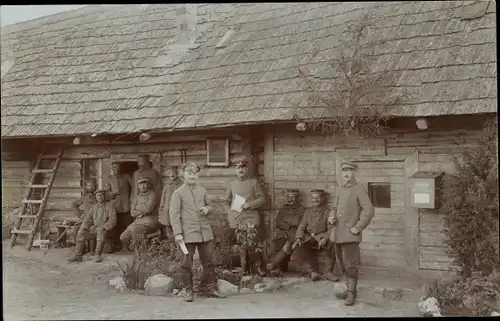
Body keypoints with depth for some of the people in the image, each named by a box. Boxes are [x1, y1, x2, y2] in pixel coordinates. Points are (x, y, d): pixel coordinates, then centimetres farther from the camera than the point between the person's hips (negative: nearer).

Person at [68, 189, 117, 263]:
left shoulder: (110, 205, -1)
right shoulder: (94, 207, 15)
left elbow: (112, 220, -12)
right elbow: (87, 219, 9)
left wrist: (102, 228, -25)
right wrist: (83, 228, -11)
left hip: (105, 229, -5)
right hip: (94, 228, 5)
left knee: (101, 233, -39)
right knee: (80, 233, -18)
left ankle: (98, 255, -38)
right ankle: (78, 255, -22)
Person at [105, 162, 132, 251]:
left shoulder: (126, 177, 8)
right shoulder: (110, 179, 12)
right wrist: (113, 193, -10)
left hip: (126, 206, -1)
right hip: (115, 207, 1)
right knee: (117, 228, 1)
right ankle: (116, 246, 10)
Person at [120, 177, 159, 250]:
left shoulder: (152, 194, -5)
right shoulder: (138, 197, 16)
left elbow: (147, 209, -17)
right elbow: (132, 212, 9)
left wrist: (138, 207, 1)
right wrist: (142, 212, -10)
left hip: (149, 221, -7)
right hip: (138, 221, 7)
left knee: (134, 228, -32)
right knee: (123, 237, -5)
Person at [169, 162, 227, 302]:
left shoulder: (202, 190, 12)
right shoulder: (178, 193, -1)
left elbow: (209, 206, 24)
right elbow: (174, 214, -5)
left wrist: (207, 209, -1)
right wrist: (177, 233, -14)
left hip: (205, 231, 4)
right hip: (188, 234, -4)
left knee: (209, 262, 7)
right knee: (187, 264, 1)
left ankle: (212, 289, 17)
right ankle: (189, 291, 13)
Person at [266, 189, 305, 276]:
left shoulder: (301, 209, 13)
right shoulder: (283, 208, 26)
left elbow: (296, 222, -2)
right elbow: (277, 222, 13)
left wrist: (284, 219, 5)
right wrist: (288, 226, -1)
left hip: (294, 234, -3)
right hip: (281, 233, 3)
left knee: (287, 247, -33)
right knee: (275, 247, -26)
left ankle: (273, 264, -34)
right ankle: (276, 269, -30)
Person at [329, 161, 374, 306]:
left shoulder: (359, 189, -7)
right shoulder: (341, 190, 15)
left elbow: (369, 211, -16)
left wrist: (357, 228, -16)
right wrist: (331, 218, 3)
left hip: (350, 235, -7)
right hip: (338, 234, 7)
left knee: (350, 265, -4)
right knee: (343, 264, 13)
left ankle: (351, 293, 5)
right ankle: (350, 289, 24)